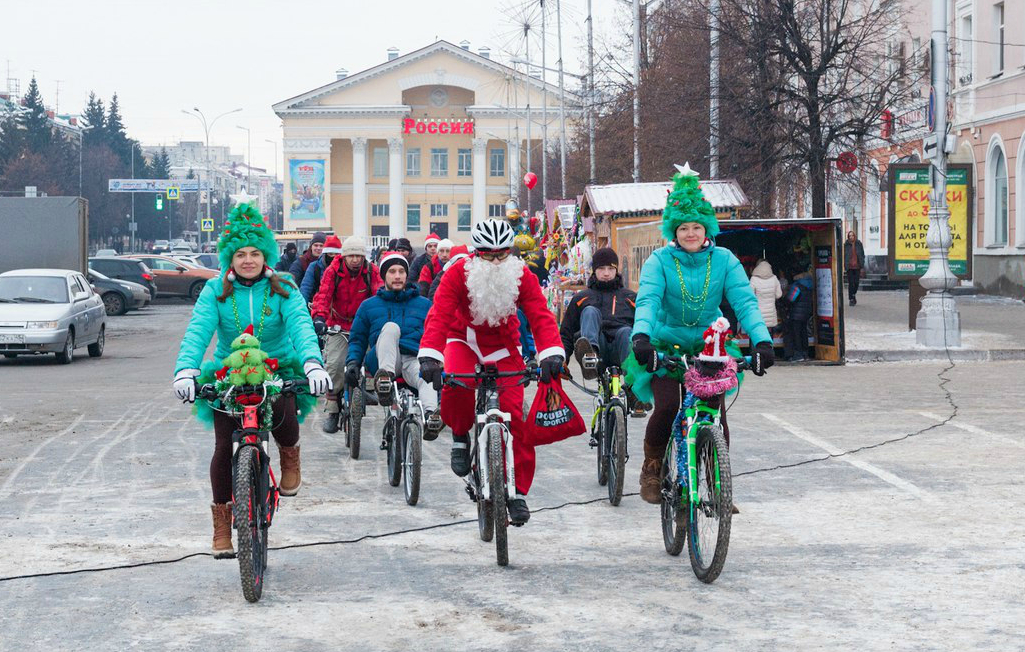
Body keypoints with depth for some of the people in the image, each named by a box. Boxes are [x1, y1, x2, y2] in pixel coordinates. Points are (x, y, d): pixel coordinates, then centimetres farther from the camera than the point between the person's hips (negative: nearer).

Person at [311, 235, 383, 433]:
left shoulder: (372, 271, -6)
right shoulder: (333, 271, -8)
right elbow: (323, 295, -16)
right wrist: (319, 318, -33)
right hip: (339, 325, -1)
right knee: (335, 364, -16)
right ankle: (331, 410, -9)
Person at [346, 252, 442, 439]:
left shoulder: (424, 304, 23)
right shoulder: (369, 305, 23)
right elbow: (357, 339, 22)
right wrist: (352, 362, 3)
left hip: (414, 359, 0)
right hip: (382, 359, 0)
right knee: (391, 326, -32)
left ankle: (431, 414, -68)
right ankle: (385, 374, -51)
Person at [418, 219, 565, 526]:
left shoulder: (521, 276, -16)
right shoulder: (459, 273, -21)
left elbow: (540, 316, -25)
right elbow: (439, 315, -30)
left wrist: (552, 352, -43)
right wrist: (429, 356, -46)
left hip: (502, 345, 1)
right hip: (464, 339, -1)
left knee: (515, 415, -12)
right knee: (456, 387, -34)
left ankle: (518, 492, -2)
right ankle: (460, 436, -2)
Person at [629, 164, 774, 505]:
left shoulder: (724, 260, -4)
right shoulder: (660, 260, -9)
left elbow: (745, 301, -13)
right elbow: (647, 301, -23)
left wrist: (762, 341, -30)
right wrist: (641, 337, -43)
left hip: (708, 348, 2)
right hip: (665, 346, -2)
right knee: (667, 407, -20)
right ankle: (651, 469, 6)